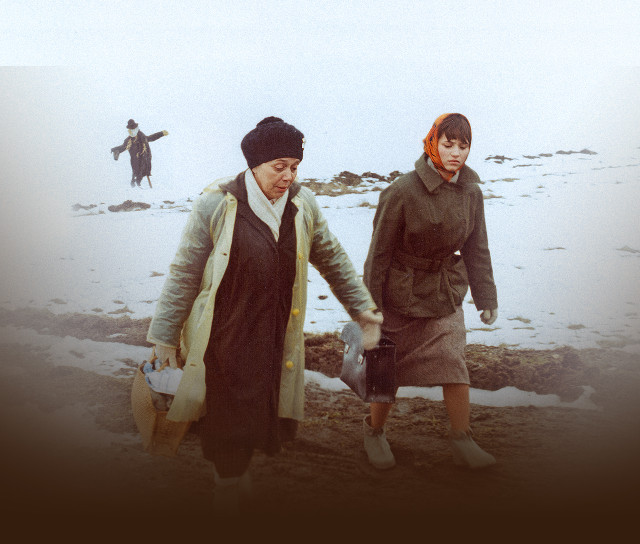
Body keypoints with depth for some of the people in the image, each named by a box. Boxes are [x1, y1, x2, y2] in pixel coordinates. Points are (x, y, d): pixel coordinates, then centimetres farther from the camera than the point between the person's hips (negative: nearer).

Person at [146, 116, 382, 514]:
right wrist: (165, 334, -3)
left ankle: (239, 470, 38)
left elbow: (333, 259, 14)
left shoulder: (303, 204, 1)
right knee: (224, 417, 2)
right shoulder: (217, 204, -11)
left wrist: (363, 308, 16)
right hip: (221, 336, -3)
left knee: (264, 414, 9)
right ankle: (228, 478, 28)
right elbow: (185, 273, -6)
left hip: (275, 338, 4)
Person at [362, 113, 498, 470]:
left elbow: (477, 250, 8)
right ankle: (374, 431, 31)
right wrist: (371, 306, -12)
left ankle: (462, 441, 16)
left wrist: (487, 297, 9)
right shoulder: (403, 192, -19)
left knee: (455, 366, 0)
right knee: (390, 370, 8)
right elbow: (380, 251, -14)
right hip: (401, 294, -4)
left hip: (446, 295, 4)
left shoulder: (471, 193, -3)